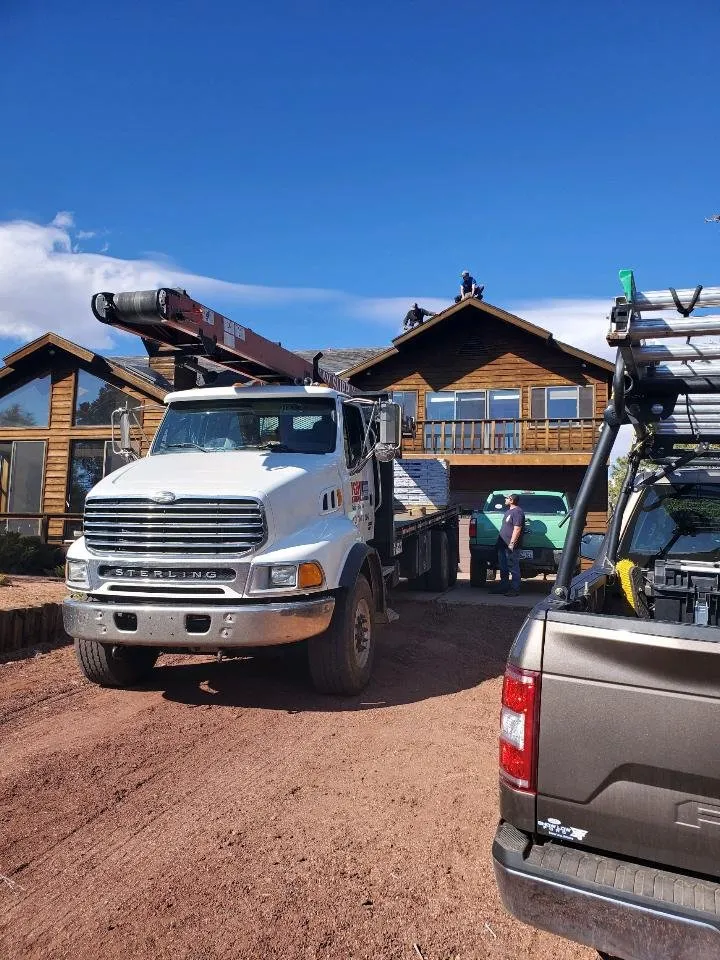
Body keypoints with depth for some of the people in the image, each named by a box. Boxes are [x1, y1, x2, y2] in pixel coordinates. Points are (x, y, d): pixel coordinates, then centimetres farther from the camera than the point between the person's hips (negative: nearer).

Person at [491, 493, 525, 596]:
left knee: (513, 568, -5)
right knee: (503, 568, 14)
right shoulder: (509, 511, 20)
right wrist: (501, 541, 22)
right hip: (503, 545, 10)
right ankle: (503, 586, 22)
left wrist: (511, 543, -23)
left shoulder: (517, 512, -13)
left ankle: (515, 590, -1)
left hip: (510, 546, -10)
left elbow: (517, 529, -20)